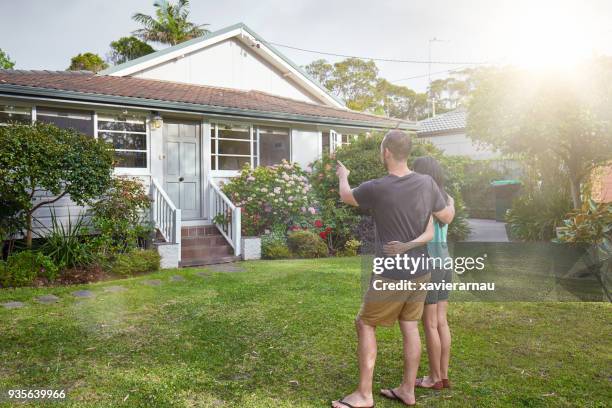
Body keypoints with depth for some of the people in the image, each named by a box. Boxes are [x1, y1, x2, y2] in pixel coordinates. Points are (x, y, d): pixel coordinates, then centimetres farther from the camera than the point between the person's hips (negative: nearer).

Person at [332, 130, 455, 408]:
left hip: (392, 276, -6)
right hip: (420, 272, 6)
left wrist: (343, 175, 25)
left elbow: (345, 196, 3)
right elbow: (448, 217, 9)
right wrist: (449, 199, 31)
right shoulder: (427, 183, -6)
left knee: (365, 324, 9)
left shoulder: (375, 189, -19)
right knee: (409, 326, 16)